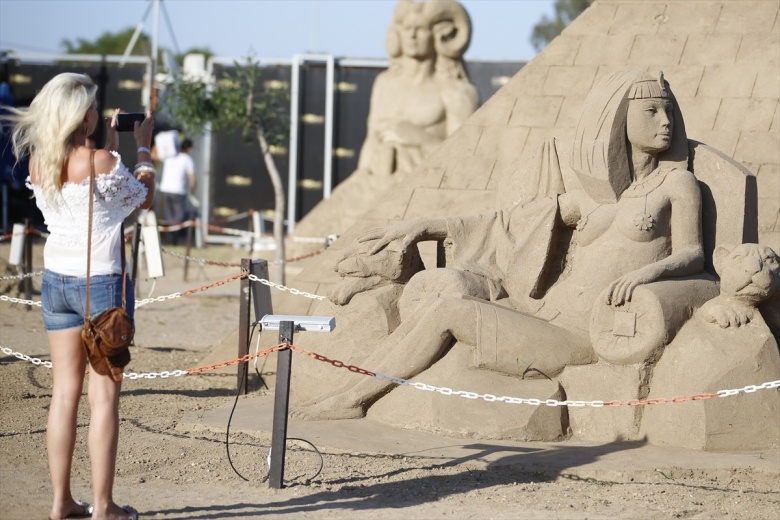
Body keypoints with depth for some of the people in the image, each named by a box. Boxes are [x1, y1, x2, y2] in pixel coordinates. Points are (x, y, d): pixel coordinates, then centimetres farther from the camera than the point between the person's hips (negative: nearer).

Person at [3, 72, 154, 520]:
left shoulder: (38, 165, 2)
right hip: (102, 281, -6)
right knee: (104, 395, 0)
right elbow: (144, 197, 1)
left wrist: (111, 142, 23)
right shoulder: (102, 162, -17)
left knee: (64, 391, 9)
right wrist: (143, 147, 13)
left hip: (57, 279, 6)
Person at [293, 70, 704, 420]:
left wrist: (651, 269, -25)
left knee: (447, 312, -18)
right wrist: (427, 227, 16)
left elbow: (691, 254, -2)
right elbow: (510, 222, 21)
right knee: (437, 288, -16)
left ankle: (355, 397, -8)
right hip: (546, 310, 5)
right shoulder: (594, 194, 17)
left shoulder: (677, 183, 4)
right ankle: (347, 391, -14)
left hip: (583, 336, -5)